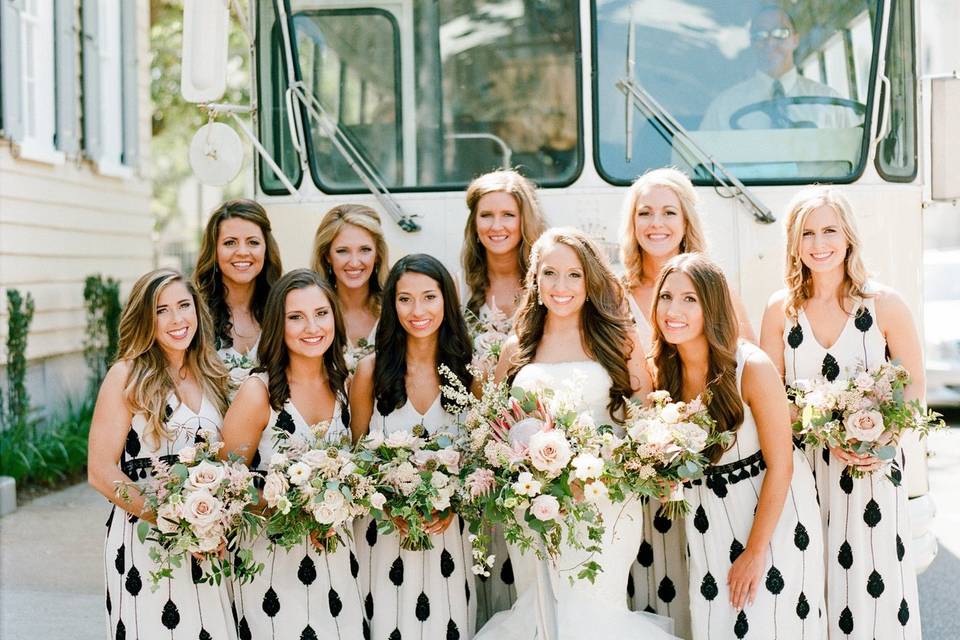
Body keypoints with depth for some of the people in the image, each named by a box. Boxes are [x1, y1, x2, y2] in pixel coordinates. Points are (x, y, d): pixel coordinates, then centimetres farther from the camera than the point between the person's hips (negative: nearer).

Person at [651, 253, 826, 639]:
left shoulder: (752, 368, -23)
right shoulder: (663, 372, -7)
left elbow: (780, 466, -18)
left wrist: (755, 551, -16)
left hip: (773, 512, -5)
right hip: (708, 518, 5)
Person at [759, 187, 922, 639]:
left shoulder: (885, 305, -2)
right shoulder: (781, 310, 2)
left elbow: (914, 386, 2)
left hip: (874, 465, -1)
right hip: (804, 465, 1)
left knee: (874, 576, -1)